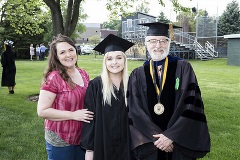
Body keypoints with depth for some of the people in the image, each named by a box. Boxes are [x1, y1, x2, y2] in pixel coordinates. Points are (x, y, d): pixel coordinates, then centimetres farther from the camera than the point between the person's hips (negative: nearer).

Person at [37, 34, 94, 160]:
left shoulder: (83, 74, 2)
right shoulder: (53, 78, -16)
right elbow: (42, 111, -19)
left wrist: (90, 113, -1)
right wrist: (73, 115, -21)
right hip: (60, 142, -5)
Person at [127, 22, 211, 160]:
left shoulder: (183, 68, -4)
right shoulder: (137, 75, 0)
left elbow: (192, 105, -10)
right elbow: (135, 111, -5)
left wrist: (171, 135, -16)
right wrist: (156, 137, -15)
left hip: (180, 143, -1)